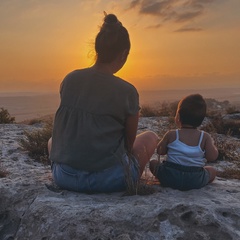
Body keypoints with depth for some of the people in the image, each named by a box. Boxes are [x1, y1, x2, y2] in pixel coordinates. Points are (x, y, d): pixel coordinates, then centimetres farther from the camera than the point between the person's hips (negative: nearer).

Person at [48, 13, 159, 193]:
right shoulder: (127, 91, -10)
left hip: (64, 177, 3)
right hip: (108, 179, -3)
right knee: (151, 137, 20)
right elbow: (130, 142, 3)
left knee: (52, 141, 36)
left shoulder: (69, 79, 0)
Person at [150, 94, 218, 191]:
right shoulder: (205, 137, -7)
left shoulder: (171, 134, -8)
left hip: (170, 178, -1)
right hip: (195, 181, 1)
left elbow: (160, 151, 3)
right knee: (212, 170, 28)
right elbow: (212, 157, -7)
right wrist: (212, 144, 11)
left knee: (153, 163, 24)